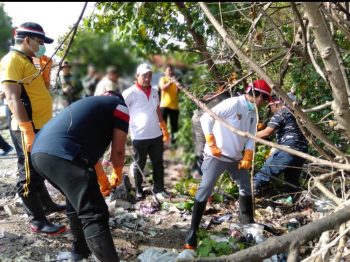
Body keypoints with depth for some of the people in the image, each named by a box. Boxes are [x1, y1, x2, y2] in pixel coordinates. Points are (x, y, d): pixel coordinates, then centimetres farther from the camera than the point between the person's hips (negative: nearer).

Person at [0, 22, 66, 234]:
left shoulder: (27, 60, 16)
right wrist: (28, 131, -27)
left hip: (42, 126, 10)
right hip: (29, 129, -10)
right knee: (29, 175, -1)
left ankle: (47, 203, 39)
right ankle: (38, 222, 7)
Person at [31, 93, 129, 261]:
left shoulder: (92, 104, 37)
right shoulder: (121, 108, 15)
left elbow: (90, 147, 46)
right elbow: (118, 151, 8)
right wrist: (117, 174, 30)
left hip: (39, 152, 9)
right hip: (62, 155, -9)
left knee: (76, 201, 28)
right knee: (94, 215, -5)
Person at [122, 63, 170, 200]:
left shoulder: (154, 92, 9)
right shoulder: (130, 93, -10)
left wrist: (165, 130, 20)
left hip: (156, 135, 5)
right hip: (139, 136, -5)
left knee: (158, 163, 14)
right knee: (139, 164, 10)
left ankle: (159, 187, 29)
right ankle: (138, 190, 25)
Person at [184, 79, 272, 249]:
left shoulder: (253, 113, 9)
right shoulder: (233, 103, -17)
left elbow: (250, 137, 11)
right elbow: (206, 118, -20)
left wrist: (247, 157, -6)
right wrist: (212, 145, -20)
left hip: (236, 158, 9)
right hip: (217, 156, -9)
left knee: (247, 188, 17)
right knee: (205, 190, -12)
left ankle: (248, 223, 37)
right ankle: (192, 232, -5)